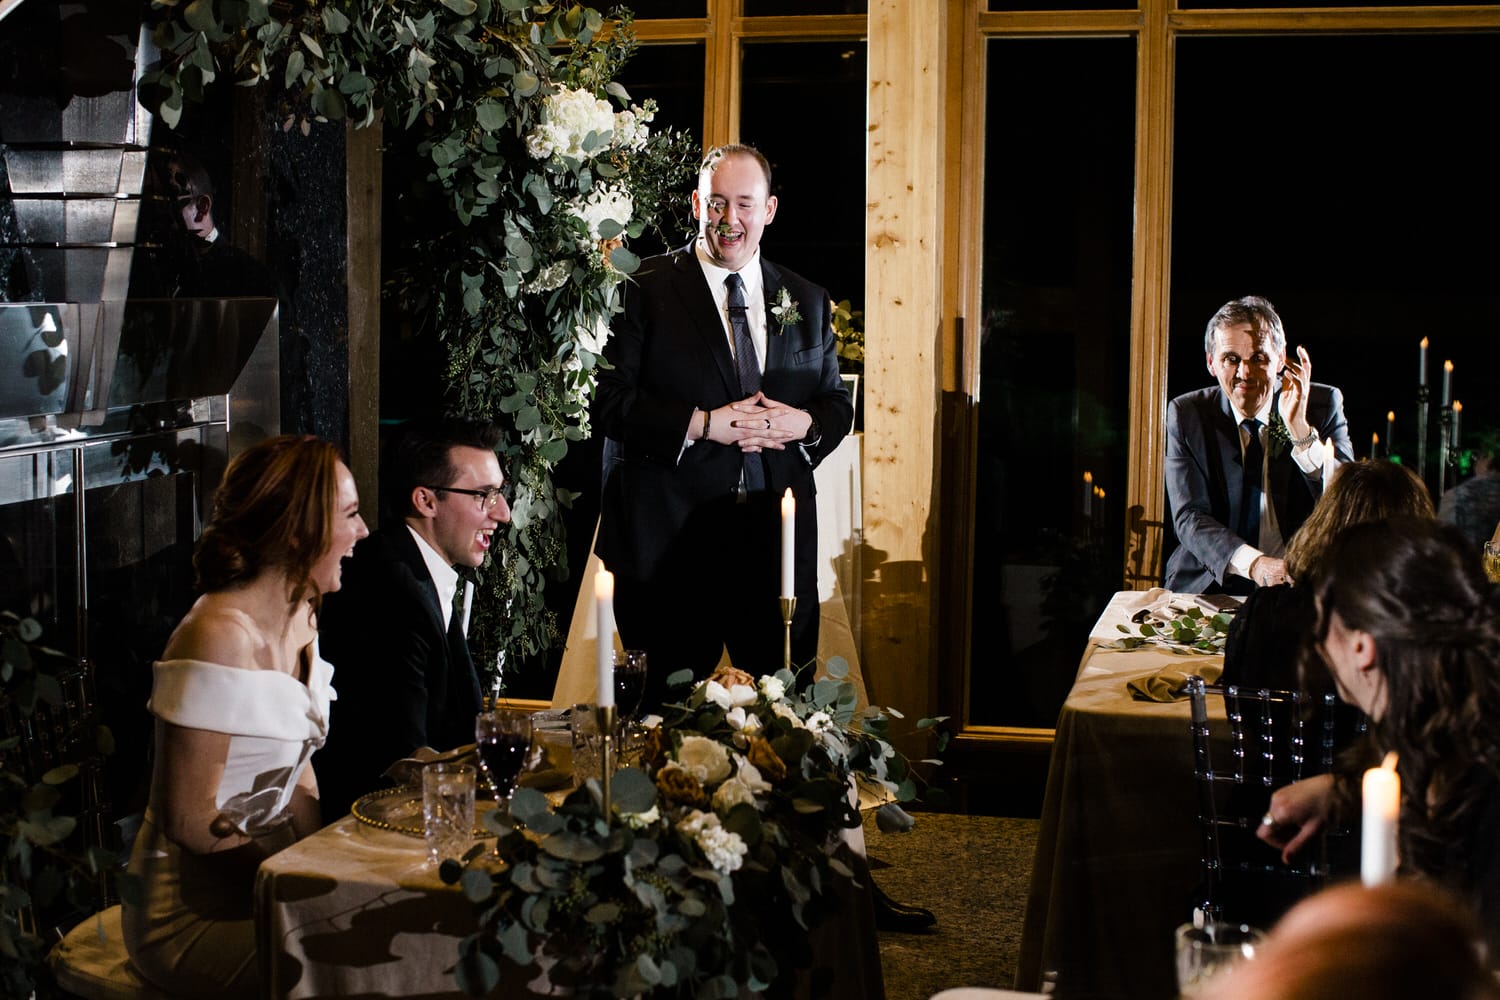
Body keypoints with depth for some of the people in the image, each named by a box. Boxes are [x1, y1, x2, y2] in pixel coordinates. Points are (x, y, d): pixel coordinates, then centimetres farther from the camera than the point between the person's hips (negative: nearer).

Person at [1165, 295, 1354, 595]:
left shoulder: (1323, 404, 3)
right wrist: (1254, 564, -25)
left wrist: (1299, 427, -17)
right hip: (1210, 588, 1)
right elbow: (1190, 517, -7)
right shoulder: (1187, 413, 3)